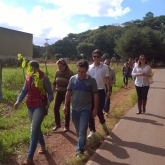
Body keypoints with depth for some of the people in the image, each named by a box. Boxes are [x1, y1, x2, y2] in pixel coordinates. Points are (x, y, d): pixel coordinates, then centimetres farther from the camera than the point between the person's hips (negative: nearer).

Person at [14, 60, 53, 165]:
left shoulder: (44, 78, -13)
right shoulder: (28, 78, 4)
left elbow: (50, 92, -8)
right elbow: (24, 91, 11)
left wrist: (49, 101, -27)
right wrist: (18, 101, -2)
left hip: (40, 106, -6)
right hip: (30, 106, 7)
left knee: (34, 130, -12)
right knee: (36, 128, 18)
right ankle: (43, 146, 43)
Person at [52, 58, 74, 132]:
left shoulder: (70, 73, -11)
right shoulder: (57, 72, 3)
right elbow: (54, 83, 12)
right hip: (59, 93, 5)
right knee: (56, 108, 4)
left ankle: (66, 126, 20)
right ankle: (57, 124, 23)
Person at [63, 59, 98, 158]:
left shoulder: (91, 80, -10)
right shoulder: (73, 79, -3)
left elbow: (95, 95, -4)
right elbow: (69, 92, 6)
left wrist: (95, 109, -4)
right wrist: (65, 105, 5)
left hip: (85, 109, -3)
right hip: (74, 109, 4)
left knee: (82, 130, -4)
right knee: (78, 130, 18)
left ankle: (80, 149, 11)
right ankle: (82, 143, 40)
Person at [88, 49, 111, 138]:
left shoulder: (105, 67, -2)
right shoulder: (89, 67, 4)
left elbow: (107, 79, 0)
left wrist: (108, 91, -5)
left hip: (101, 91, -2)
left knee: (99, 110, -2)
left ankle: (103, 122, 32)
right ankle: (92, 130, 17)